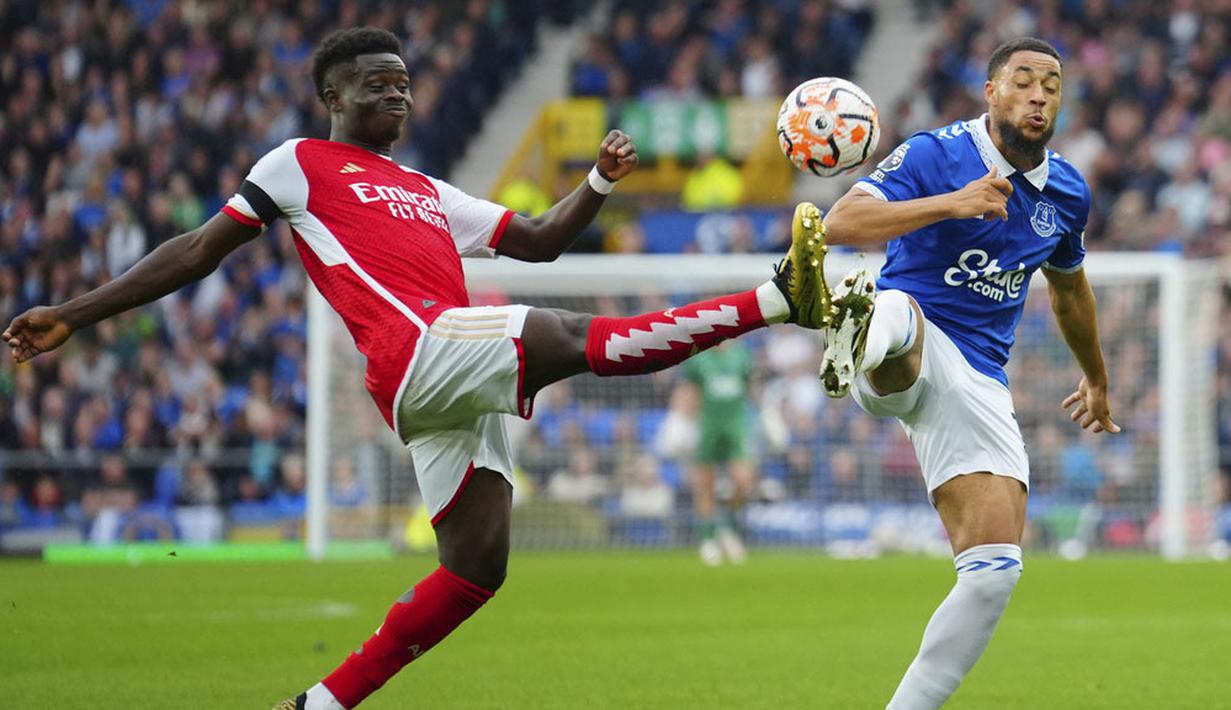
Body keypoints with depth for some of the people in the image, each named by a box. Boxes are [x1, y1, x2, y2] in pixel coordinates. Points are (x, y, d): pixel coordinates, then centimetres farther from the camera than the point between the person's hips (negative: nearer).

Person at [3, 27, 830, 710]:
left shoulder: (429, 193, 32)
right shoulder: (303, 164, 14)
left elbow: (539, 240, 32)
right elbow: (198, 252, 13)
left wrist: (600, 182, 14)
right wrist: (73, 314, 9)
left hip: (464, 391, 8)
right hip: (418, 350, -8)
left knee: (476, 568, 3)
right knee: (577, 338, -26)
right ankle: (778, 300, -36)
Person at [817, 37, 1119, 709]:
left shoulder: (1067, 192, 12)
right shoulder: (936, 155, -7)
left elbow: (1069, 286, 32)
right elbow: (840, 223, -22)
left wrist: (1096, 377, 45)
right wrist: (951, 204, -32)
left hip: (976, 384, 5)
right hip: (907, 355, -5)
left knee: (995, 571, -8)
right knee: (899, 313, -43)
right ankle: (860, 341, -80)